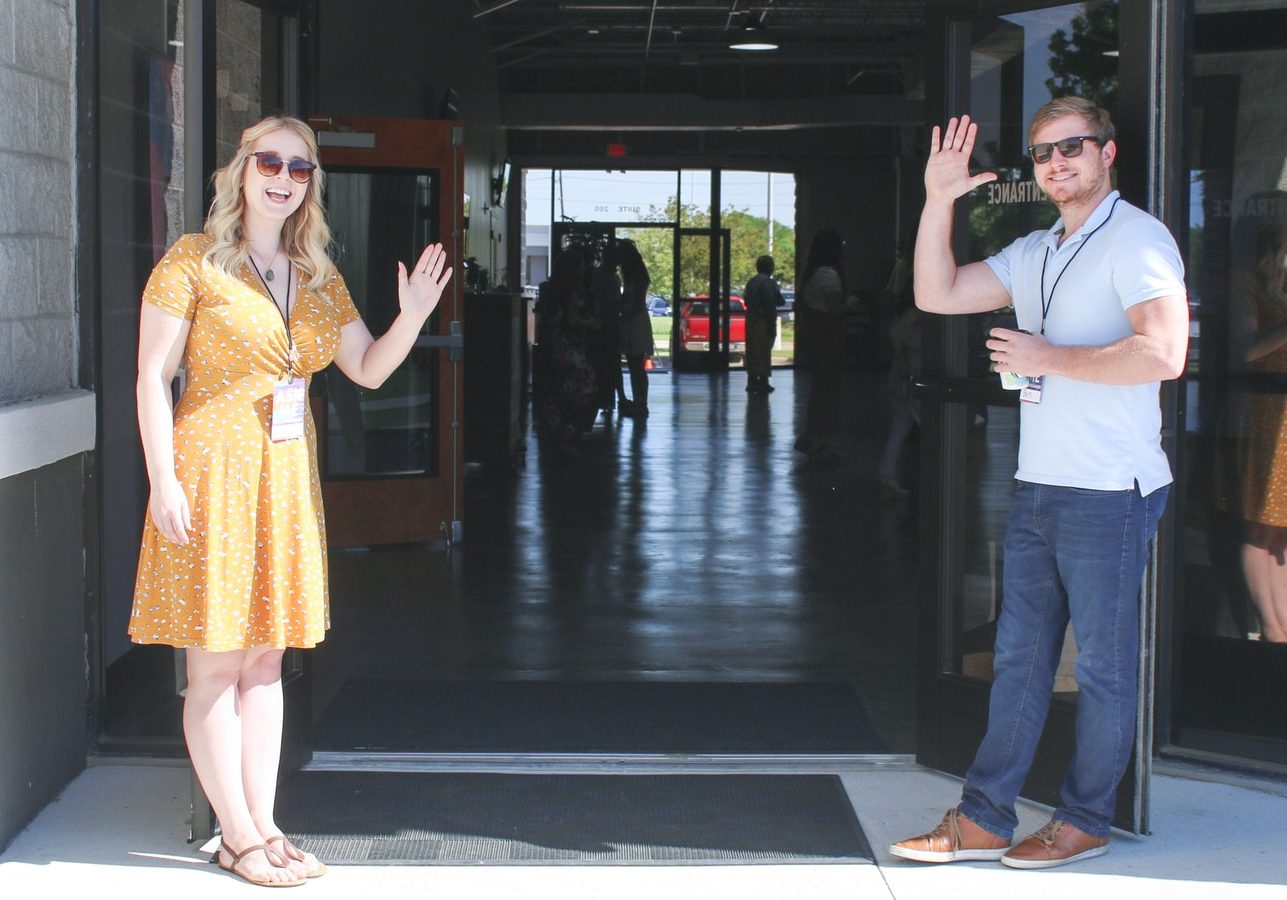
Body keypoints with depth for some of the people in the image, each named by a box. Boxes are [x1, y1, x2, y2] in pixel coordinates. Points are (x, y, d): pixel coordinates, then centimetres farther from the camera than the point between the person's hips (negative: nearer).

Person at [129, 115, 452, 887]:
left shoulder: (320, 279, 12)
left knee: (266, 661, 10)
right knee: (217, 665, -1)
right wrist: (163, 481, -14)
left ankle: (263, 825, 17)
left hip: (287, 476, 6)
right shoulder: (194, 261, -5)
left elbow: (369, 369, 9)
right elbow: (153, 374, -7)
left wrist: (414, 316, -10)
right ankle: (239, 836, 6)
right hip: (212, 469, -6)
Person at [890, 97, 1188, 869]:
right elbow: (938, 295, 13)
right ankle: (983, 820, 15)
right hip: (1038, 487, 8)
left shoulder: (1136, 240, -10)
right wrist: (938, 203, 2)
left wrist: (1049, 358, -16)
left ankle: (1086, 821, 14)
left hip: (1109, 491, -8)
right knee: (1019, 657, 10)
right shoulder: (1035, 254, 16)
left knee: (1104, 665, 3)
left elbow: (1163, 353, -23)